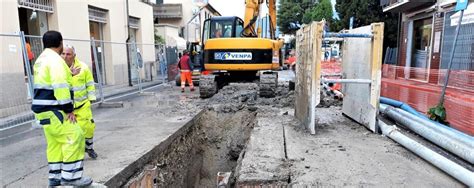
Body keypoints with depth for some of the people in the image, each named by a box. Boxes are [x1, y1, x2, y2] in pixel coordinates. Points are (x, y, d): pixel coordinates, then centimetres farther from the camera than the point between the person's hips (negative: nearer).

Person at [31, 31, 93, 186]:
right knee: (74, 137, -10)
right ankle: (70, 176, -7)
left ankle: (55, 177, 18)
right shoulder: (55, 59, -15)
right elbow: (60, 86, -22)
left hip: (45, 108, 10)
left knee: (55, 143, 13)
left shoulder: (41, 60, 18)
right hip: (52, 109, -10)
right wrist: (69, 109, -20)